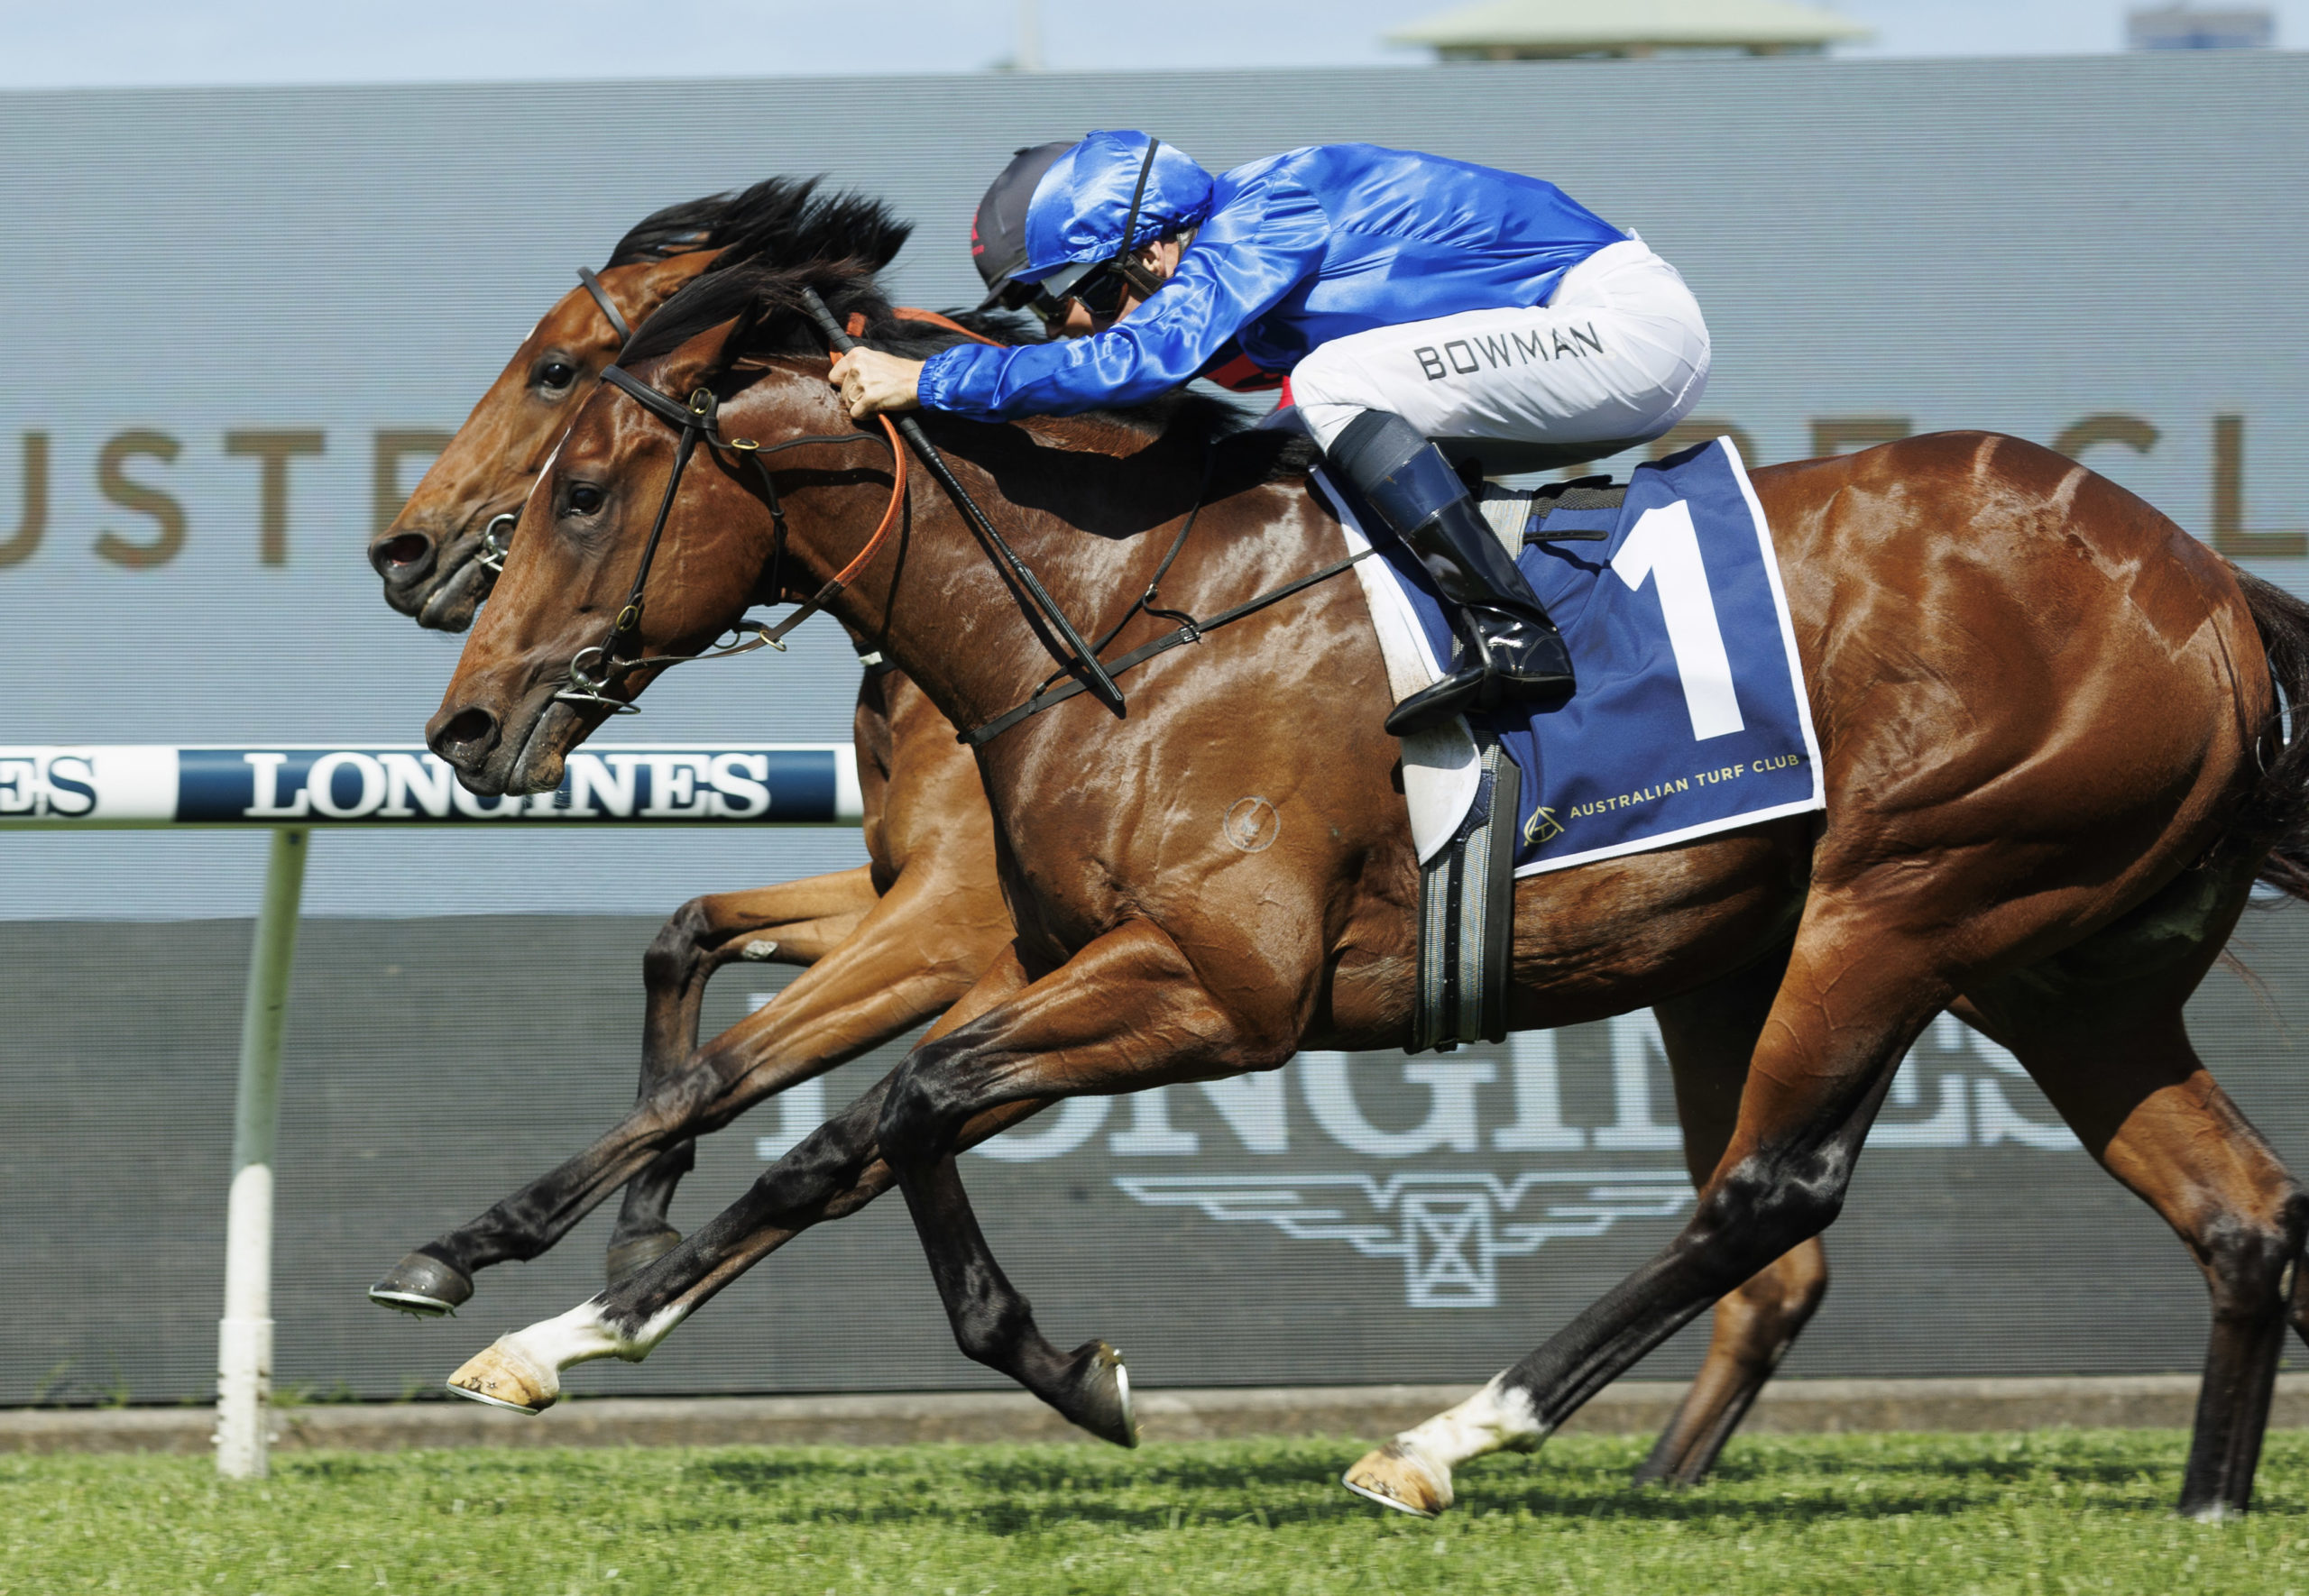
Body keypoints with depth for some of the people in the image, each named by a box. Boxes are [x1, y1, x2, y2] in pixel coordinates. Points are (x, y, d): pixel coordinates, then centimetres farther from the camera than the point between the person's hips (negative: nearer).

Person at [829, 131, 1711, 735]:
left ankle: (1510, 634, -23)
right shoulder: (1234, 247, 10)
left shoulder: (1264, 216, -19)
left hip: (1628, 320, -10)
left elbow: (1141, 356, -31)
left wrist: (926, 379, -26)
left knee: (1335, 382, -22)